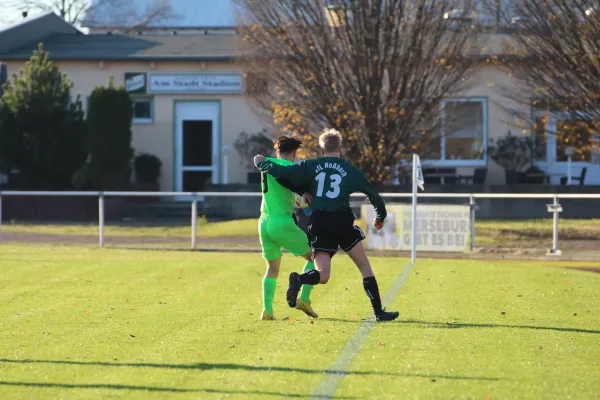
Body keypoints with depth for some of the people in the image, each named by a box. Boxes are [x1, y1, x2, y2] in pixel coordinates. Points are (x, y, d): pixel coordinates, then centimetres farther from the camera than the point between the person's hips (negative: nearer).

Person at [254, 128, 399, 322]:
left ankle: (299, 279, -31)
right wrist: (380, 218, 35)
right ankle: (379, 312, 7)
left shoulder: (311, 166, 9)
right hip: (342, 221, -2)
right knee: (365, 266, 11)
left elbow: (282, 172, 0)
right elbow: (374, 196, 17)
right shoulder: (351, 170, 9)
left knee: (322, 276, 2)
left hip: (318, 224, 2)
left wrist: (261, 163, 19)